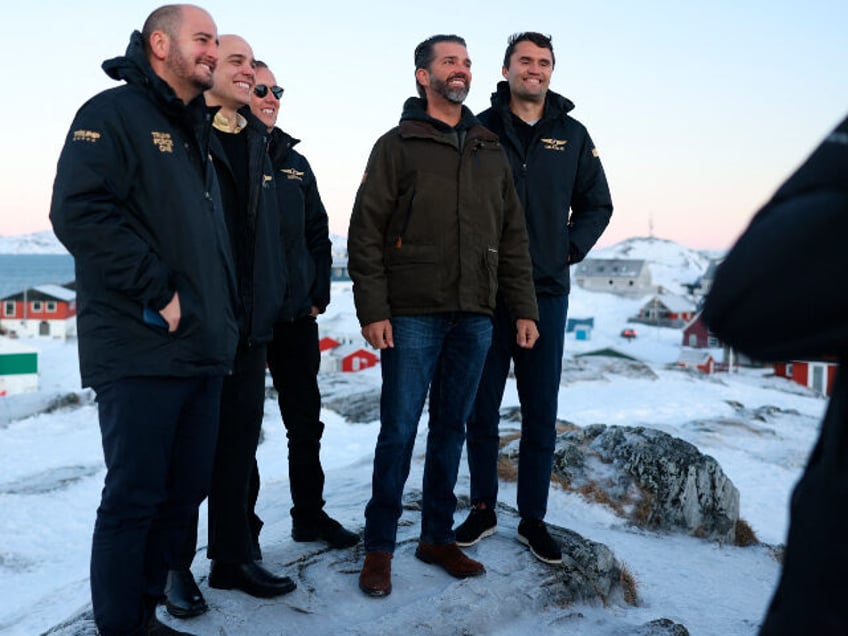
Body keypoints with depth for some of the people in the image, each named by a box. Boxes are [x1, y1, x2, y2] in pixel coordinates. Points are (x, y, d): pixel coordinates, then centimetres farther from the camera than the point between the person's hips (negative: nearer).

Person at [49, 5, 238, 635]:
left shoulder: (197, 133, 22)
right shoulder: (114, 113, -5)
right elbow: (79, 211, -19)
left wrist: (222, 316, 15)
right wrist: (158, 291, -18)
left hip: (203, 349, 9)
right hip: (141, 350, -8)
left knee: (187, 490, 12)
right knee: (134, 495, -1)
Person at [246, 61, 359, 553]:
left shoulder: (294, 162, 14)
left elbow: (318, 233, 17)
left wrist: (319, 295, 9)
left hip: (297, 318, 6)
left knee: (306, 422, 13)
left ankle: (310, 515, 29)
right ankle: (242, 529, 20)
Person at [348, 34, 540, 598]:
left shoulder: (491, 151, 16)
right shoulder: (398, 145, 3)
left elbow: (513, 237, 15)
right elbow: (366, 233, -3)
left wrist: (523, 309, 9)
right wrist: (372, 309, -11)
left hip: (474, 317, 4)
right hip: (413, 314, -4)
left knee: (451, 428, 10)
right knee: (399, 430, -2)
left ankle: (438, 536, 23)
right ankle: (380, 546, 12)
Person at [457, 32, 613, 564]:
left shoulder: (573, 136, 9)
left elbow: (597, 205, 16)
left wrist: (571, 248, 2)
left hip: (546, 293, 1)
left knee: (541, 414, 5)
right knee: (482, 409, 7)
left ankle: (533, 519, 18)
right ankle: (483, 509, 23)